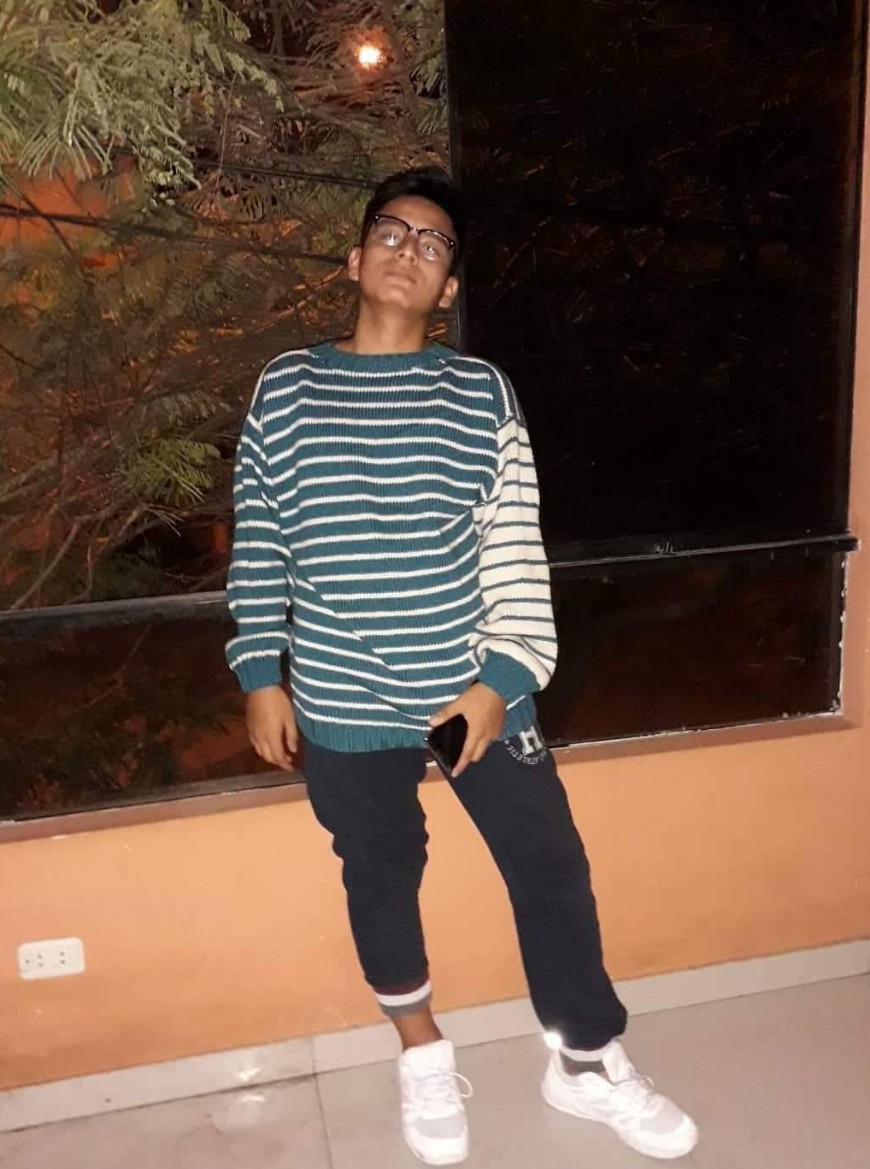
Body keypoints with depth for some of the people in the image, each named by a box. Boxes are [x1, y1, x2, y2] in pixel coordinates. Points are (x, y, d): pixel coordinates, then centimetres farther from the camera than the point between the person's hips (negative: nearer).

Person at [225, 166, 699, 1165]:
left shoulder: (481, 393, -1)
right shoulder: (285, 388, 1)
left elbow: (515, 545, -3)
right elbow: (258, 542, 3)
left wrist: (504, 676, -10)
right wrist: (261, 675, 1)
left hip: (475, 688, 0)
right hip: (343, 702, 1)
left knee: (550, 864, 9)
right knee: (381, 878, 16)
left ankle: (588, 1064, 34)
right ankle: (423, 1056, 42)